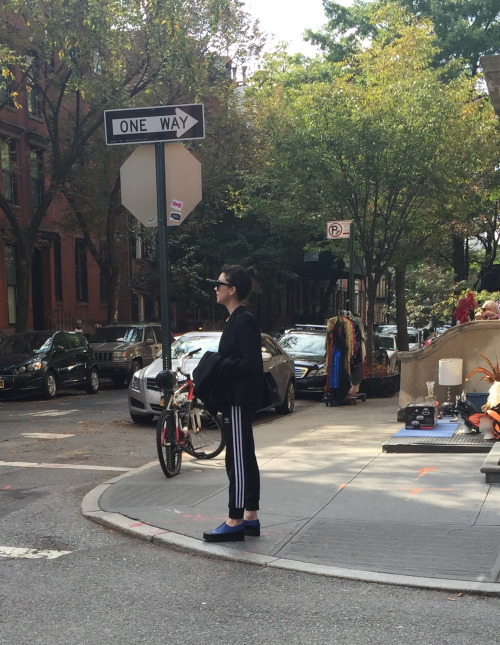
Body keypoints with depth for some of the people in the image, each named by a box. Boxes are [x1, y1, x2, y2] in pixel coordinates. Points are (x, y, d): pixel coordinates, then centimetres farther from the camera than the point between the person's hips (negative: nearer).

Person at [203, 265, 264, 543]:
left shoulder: (243, 321, -16)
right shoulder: (238, 319, 15)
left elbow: (251, 363, -23)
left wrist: (219, 366, -20)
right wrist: (216, 366, 7)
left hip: (239, 401, -11)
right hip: (235, 398, 11)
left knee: (238, 460, -6)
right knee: (245, 458, 14)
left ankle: (235, 522, -1)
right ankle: (250, 517, 21)